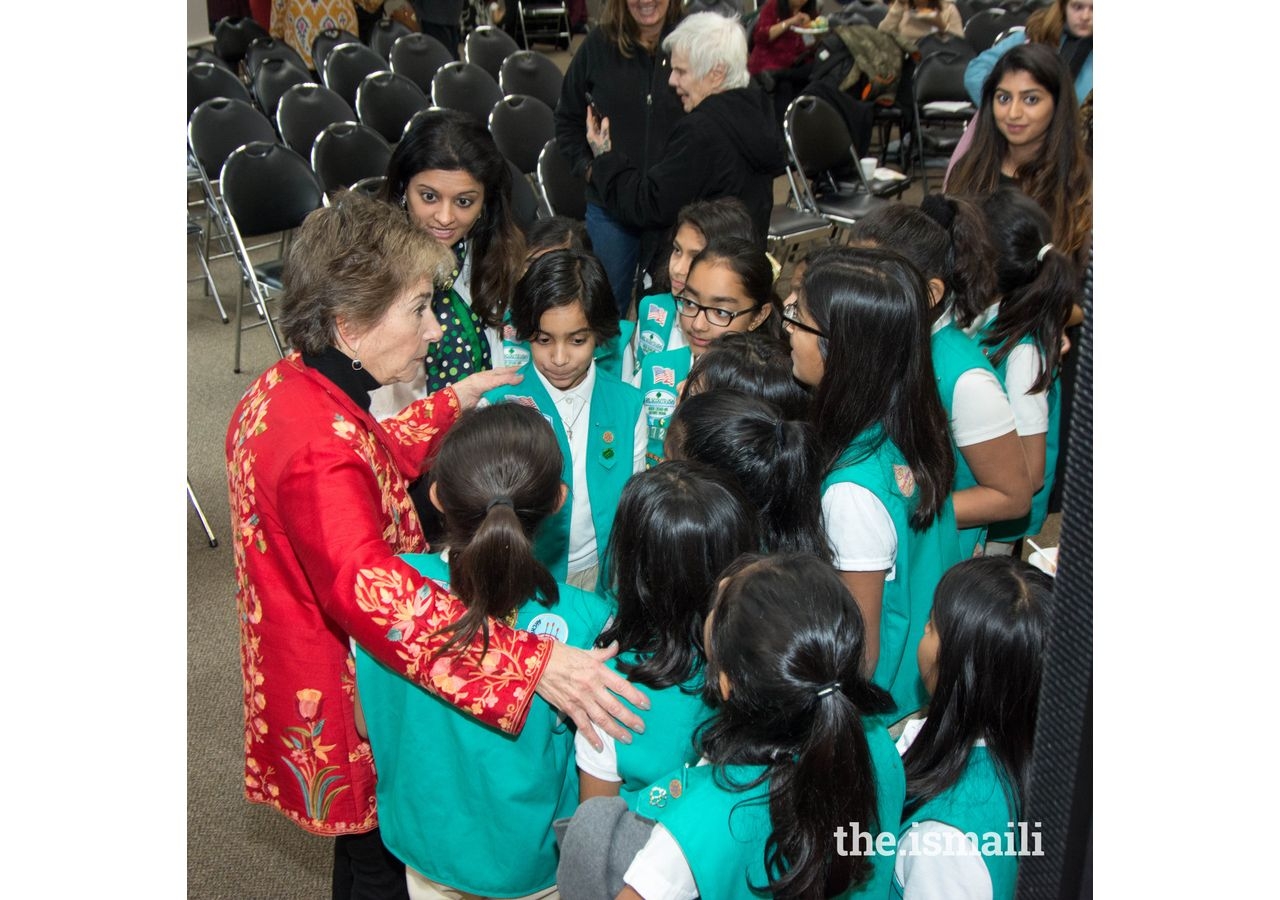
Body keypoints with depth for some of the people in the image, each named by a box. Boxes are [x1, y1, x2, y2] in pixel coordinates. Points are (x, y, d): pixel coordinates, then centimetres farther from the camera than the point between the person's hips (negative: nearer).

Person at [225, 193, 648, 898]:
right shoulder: (323, 446, -36)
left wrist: (449, 405, 18)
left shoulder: (280, 389, -2)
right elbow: (368, 588, -50)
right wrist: (533, 663, -57)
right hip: (349, 712, -9)